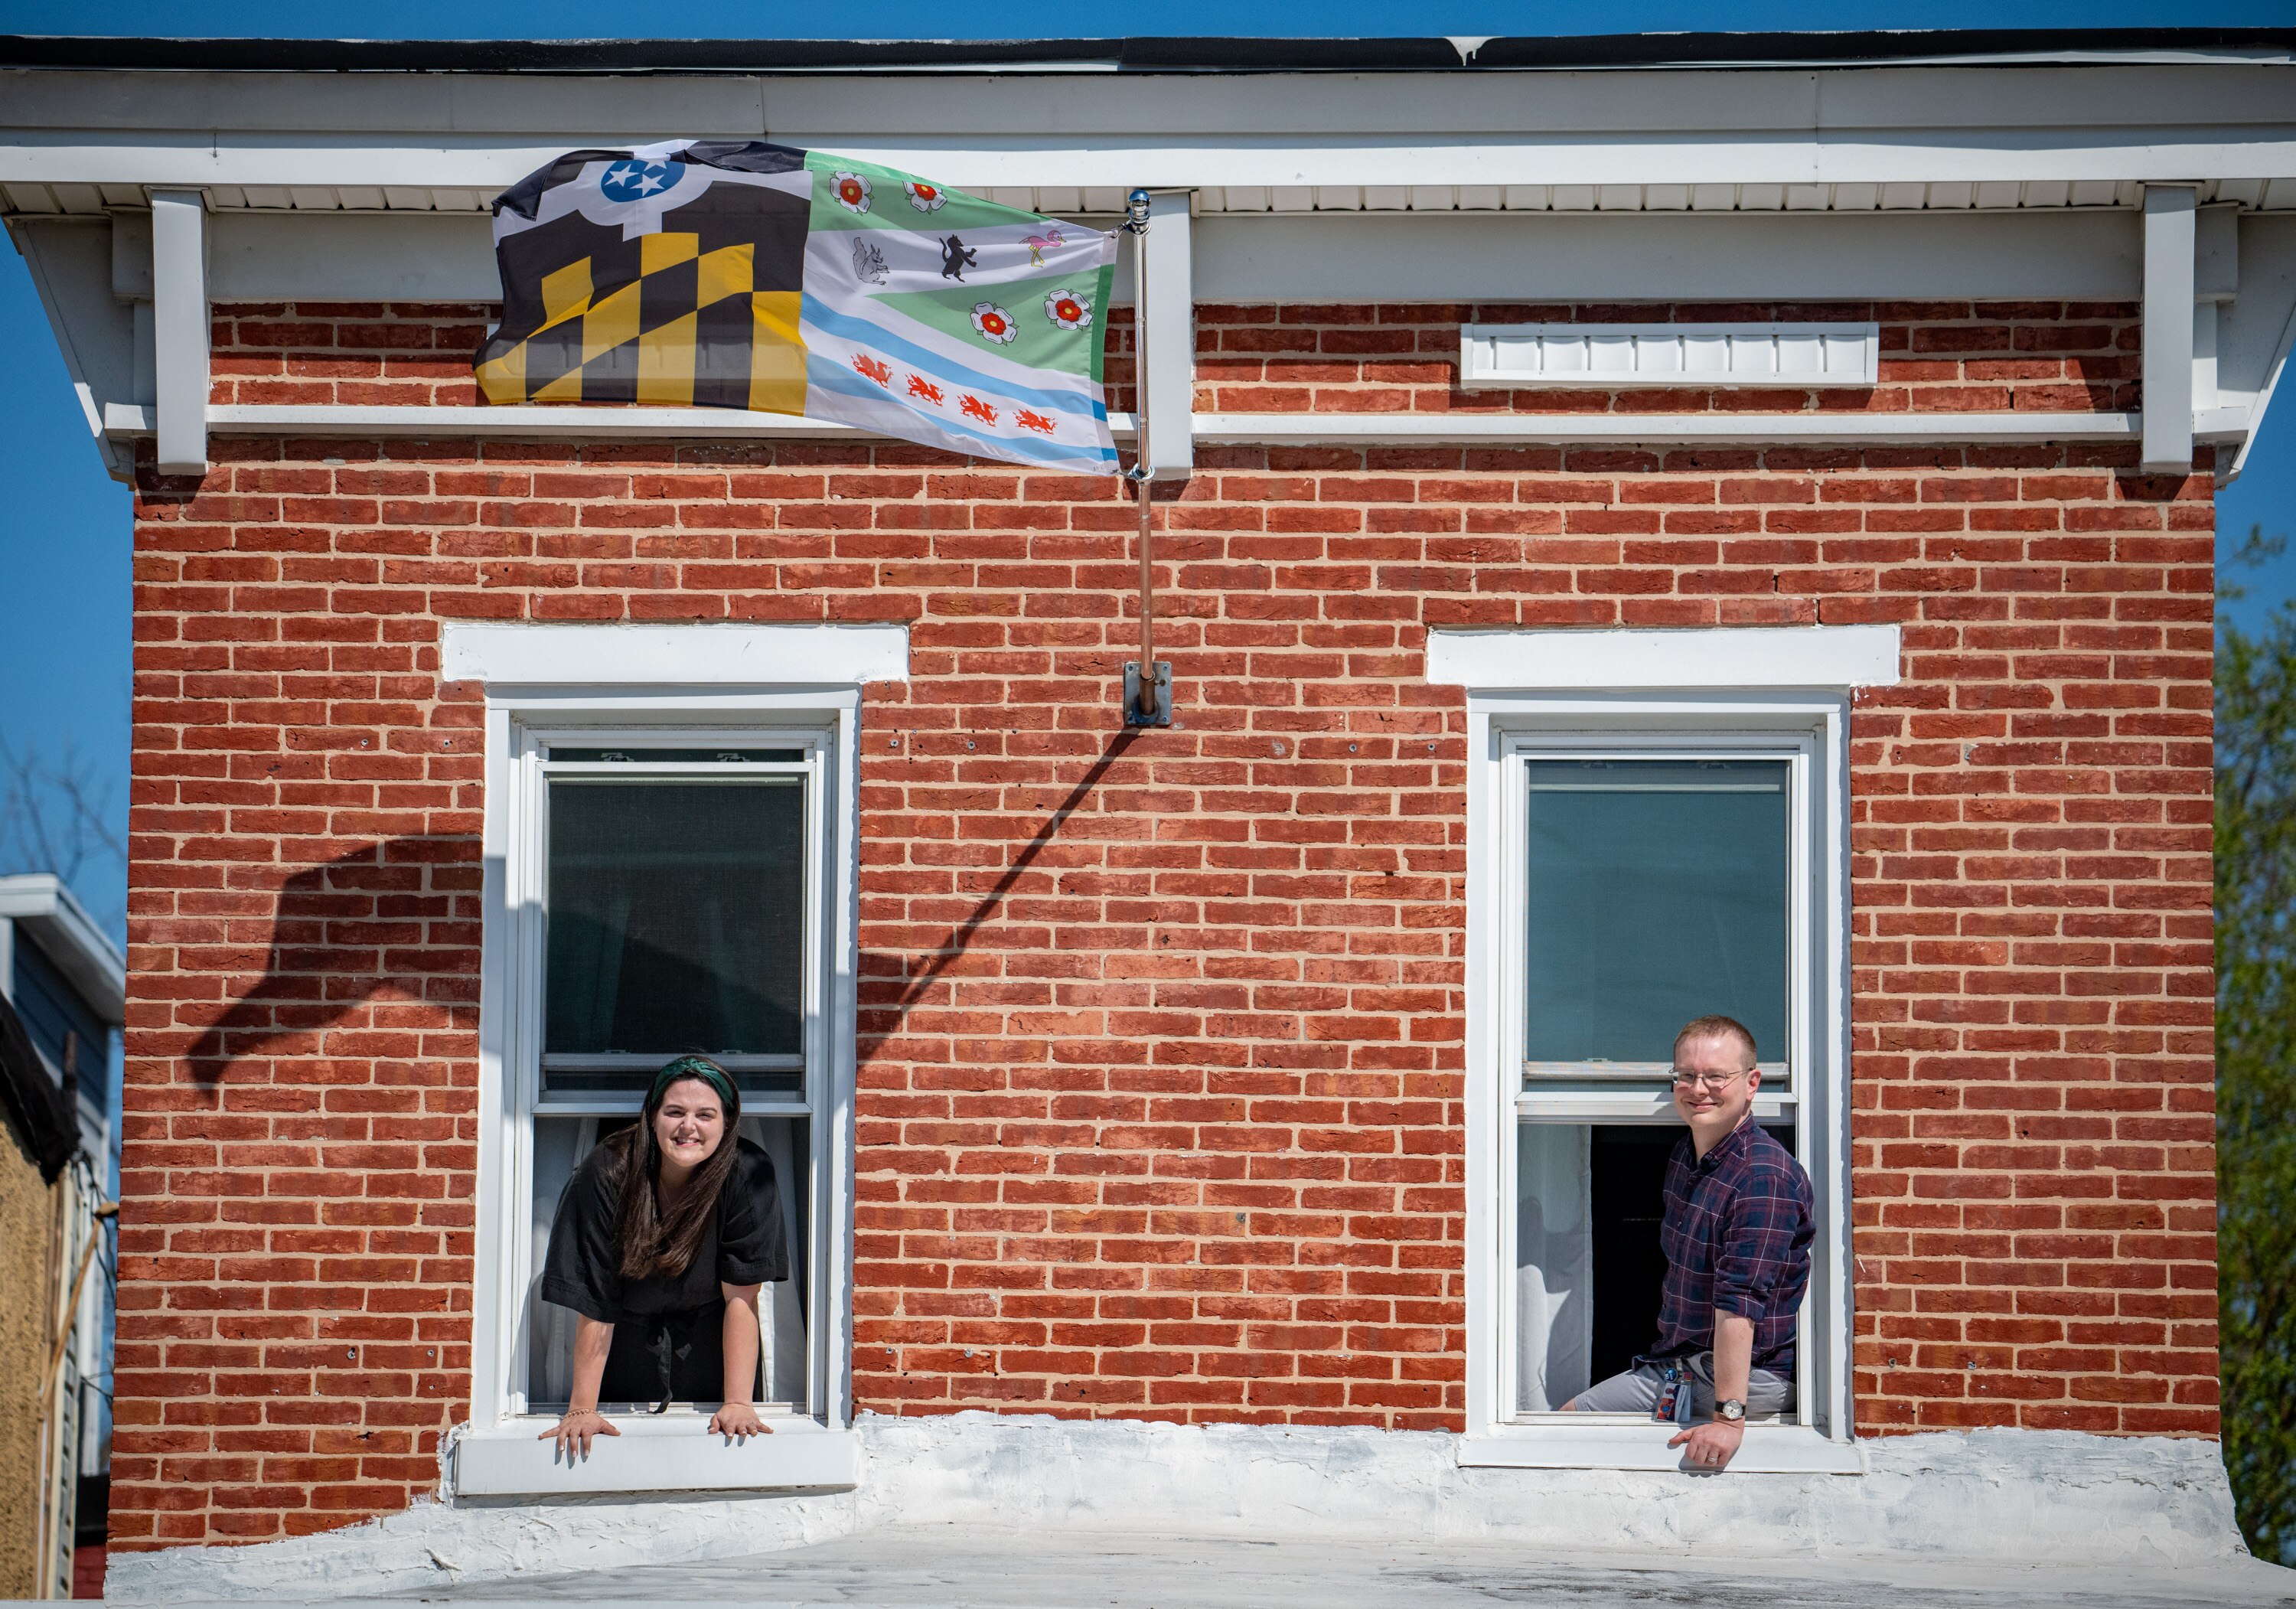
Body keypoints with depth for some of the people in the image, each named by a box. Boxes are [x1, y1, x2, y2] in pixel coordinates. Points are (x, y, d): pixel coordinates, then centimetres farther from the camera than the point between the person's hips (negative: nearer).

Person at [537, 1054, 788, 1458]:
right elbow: (593, 1304, -21)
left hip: (708, 1338, 0)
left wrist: (738, 1404, -28)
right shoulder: (608, 1173, -24)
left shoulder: (747, 1174, -22)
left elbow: (741, 1296, -22)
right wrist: (581, 1409, -24)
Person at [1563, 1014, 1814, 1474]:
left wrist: (1727, 1417, -31)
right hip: (1677, 1366, 10)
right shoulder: (1684, 1152, 10)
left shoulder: (1764, 1175, -22)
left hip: (1751, 1377, -10)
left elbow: (1740, 1301, -28)